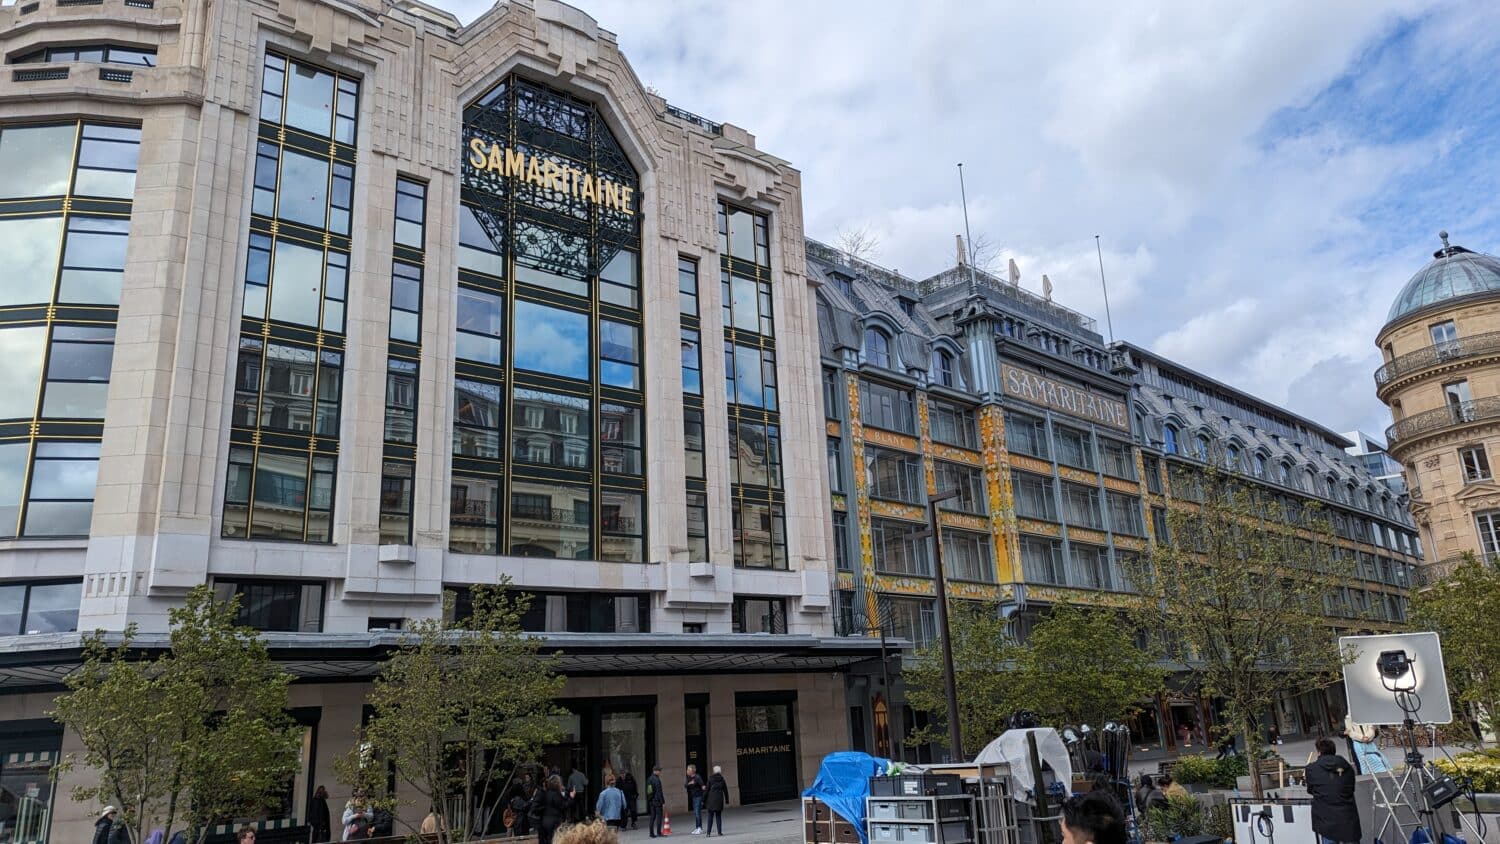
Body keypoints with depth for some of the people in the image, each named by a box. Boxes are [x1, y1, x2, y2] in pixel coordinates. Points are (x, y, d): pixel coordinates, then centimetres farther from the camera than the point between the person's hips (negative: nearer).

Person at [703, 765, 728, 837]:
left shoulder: (710, 779, -4)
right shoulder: (722, 779, 3)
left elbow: (706, 790, -4)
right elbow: (725, 791, 7)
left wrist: (703, 800, 2)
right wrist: (727, 801, 16)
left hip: (711, 799, -2)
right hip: (719, 799, 2)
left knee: (710, 816, 4)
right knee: (718, 815, 9)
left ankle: (708, 832, 0)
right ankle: (719, 832, 6)